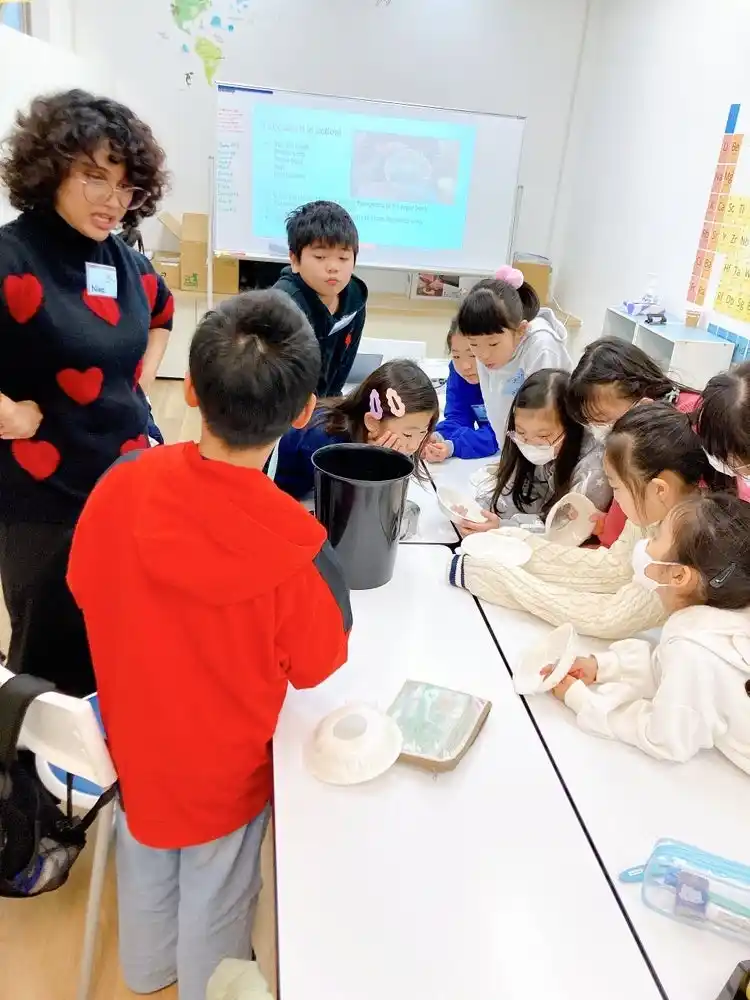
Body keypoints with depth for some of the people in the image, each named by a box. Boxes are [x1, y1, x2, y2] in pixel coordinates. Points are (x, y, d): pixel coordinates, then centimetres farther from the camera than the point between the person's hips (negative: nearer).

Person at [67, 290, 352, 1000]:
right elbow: (314, 667, -15)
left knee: (145, 860, 31)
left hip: (133, 735, 4)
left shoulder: (121, 487, -25)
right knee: (214, 892, 25)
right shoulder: (297, 552, -35)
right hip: (224, 762, -4)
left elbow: (85, 592, -6)